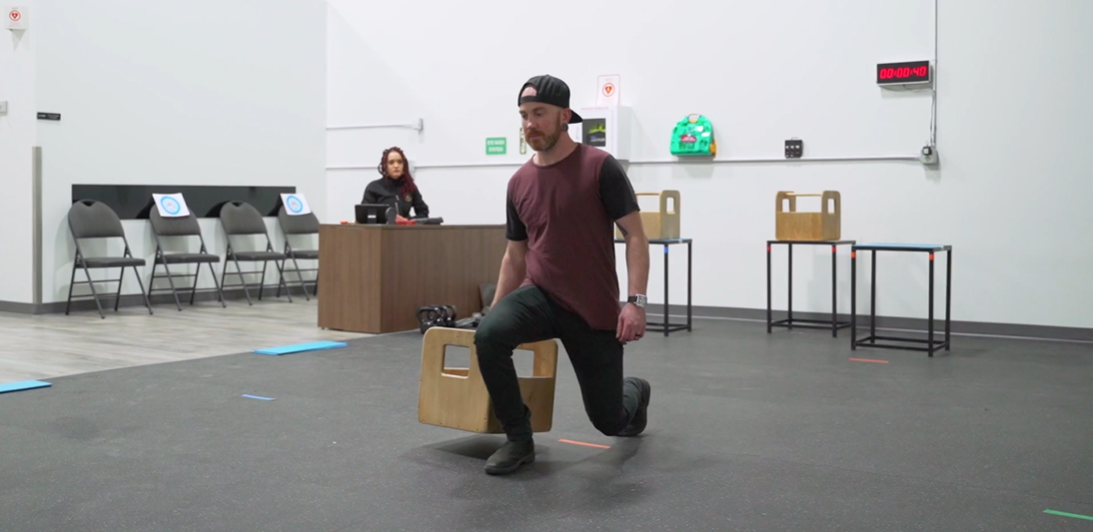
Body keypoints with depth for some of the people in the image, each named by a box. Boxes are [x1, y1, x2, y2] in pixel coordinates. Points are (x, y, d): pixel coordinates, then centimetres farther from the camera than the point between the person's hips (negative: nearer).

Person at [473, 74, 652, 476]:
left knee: (609, 419, 6)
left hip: (594, 308, -3)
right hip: (540, 295, 4)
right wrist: (498, 312, 13)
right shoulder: (519, 182, 5)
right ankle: (519, 438, -11)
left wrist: (636, 301, -21)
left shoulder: (600, 167, -10)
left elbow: (634, 235, -11)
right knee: (488, 335, -30)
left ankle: (634, 393, 46)